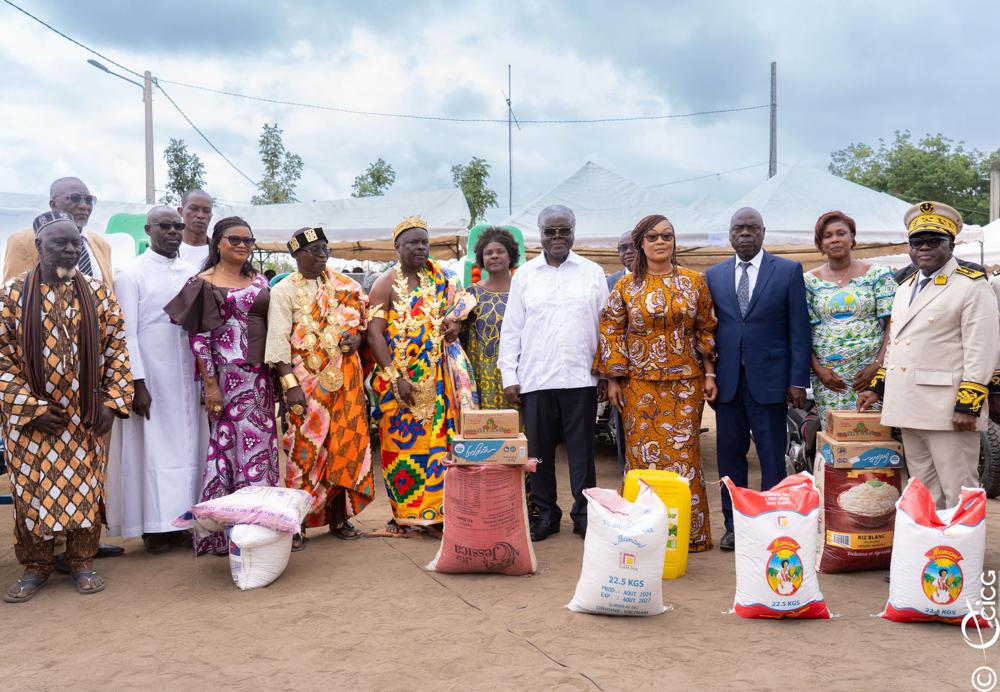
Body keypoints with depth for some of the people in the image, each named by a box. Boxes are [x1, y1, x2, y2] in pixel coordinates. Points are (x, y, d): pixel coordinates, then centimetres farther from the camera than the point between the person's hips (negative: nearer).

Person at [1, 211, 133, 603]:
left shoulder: (98, 293, 1)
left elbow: (116, 350, 3)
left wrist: (113, 402, -5)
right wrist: (31, 407, -12)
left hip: (86, 415, 1)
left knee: (85, 488, 6)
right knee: (32, 489, 7)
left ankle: (82, 563, 20)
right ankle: (35, 567, 22)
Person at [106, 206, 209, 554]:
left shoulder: (192, 273, 9)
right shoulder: (132, 274, -4)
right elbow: (127, 334, -9)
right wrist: (137, 384, -14)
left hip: (187, 378, 5)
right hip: (151, 378, -5)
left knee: (187, 445, 6)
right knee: (152, 446, 1)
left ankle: (180, 521, 16)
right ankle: (153, 528, 10)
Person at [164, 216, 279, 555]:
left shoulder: (259, 280, 14)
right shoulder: (204, 283, -3)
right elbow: (198, 336, -8)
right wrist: (210, 384, -13)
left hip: (259, 375, 6)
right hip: (226, 376, -6)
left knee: (262, 444, 7)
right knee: (230, 442, -4)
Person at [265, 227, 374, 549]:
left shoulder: (344, 285, 12)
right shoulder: (284, 291, -1)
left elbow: (363, 317, 21)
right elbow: (278, 342, -8)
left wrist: (357, 336, -2)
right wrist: (290, 385, -17)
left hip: (345, 377, 5)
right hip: (307, 380, -4)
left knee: (345, 444, 7)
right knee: (305, 448, -5)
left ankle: (339, 517, 19)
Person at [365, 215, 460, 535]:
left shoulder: (438, 277, 10)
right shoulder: (386, 284, -2)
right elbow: (374, 333, -9)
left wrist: (453, 326, -2)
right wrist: (395, 378, -17)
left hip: (434, 377, 4)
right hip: (397, 379, -3)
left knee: (434, 441, 1)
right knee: (399, 444, 0)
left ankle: (431, 512, 8)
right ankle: (402, 512, 11)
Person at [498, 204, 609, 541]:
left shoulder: (593, 273, 7)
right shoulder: (524, 274, 8)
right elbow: (511, 328, 7)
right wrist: (509, 376, 1)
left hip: (581, 377, -1)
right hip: (535, 377, 1)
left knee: (582, 448, 4)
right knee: (539, 449, 6)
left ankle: (584, 514, 15)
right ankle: (545, 513, 19)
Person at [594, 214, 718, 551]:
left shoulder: (694, 281, 5)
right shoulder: (626, 286, 3)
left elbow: (705, 330, 8)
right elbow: (611, 332, 4)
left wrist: (709, 374, 3)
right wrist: (613, 380, 0)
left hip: (686, 382, 1)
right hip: (640, 383, 0)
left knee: (684, 453, 2)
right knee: (642, 454, 2)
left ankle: (688, 530, 13)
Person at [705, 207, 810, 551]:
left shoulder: (788, 271, 2)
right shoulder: (714, 275, 10)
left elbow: (799, 329, -1)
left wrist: (798, 380, -7)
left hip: (768, 378, -3)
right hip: (727, 378, 3)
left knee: (772, 456, 3)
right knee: (730, 453, 8)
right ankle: (733, 524, 19)